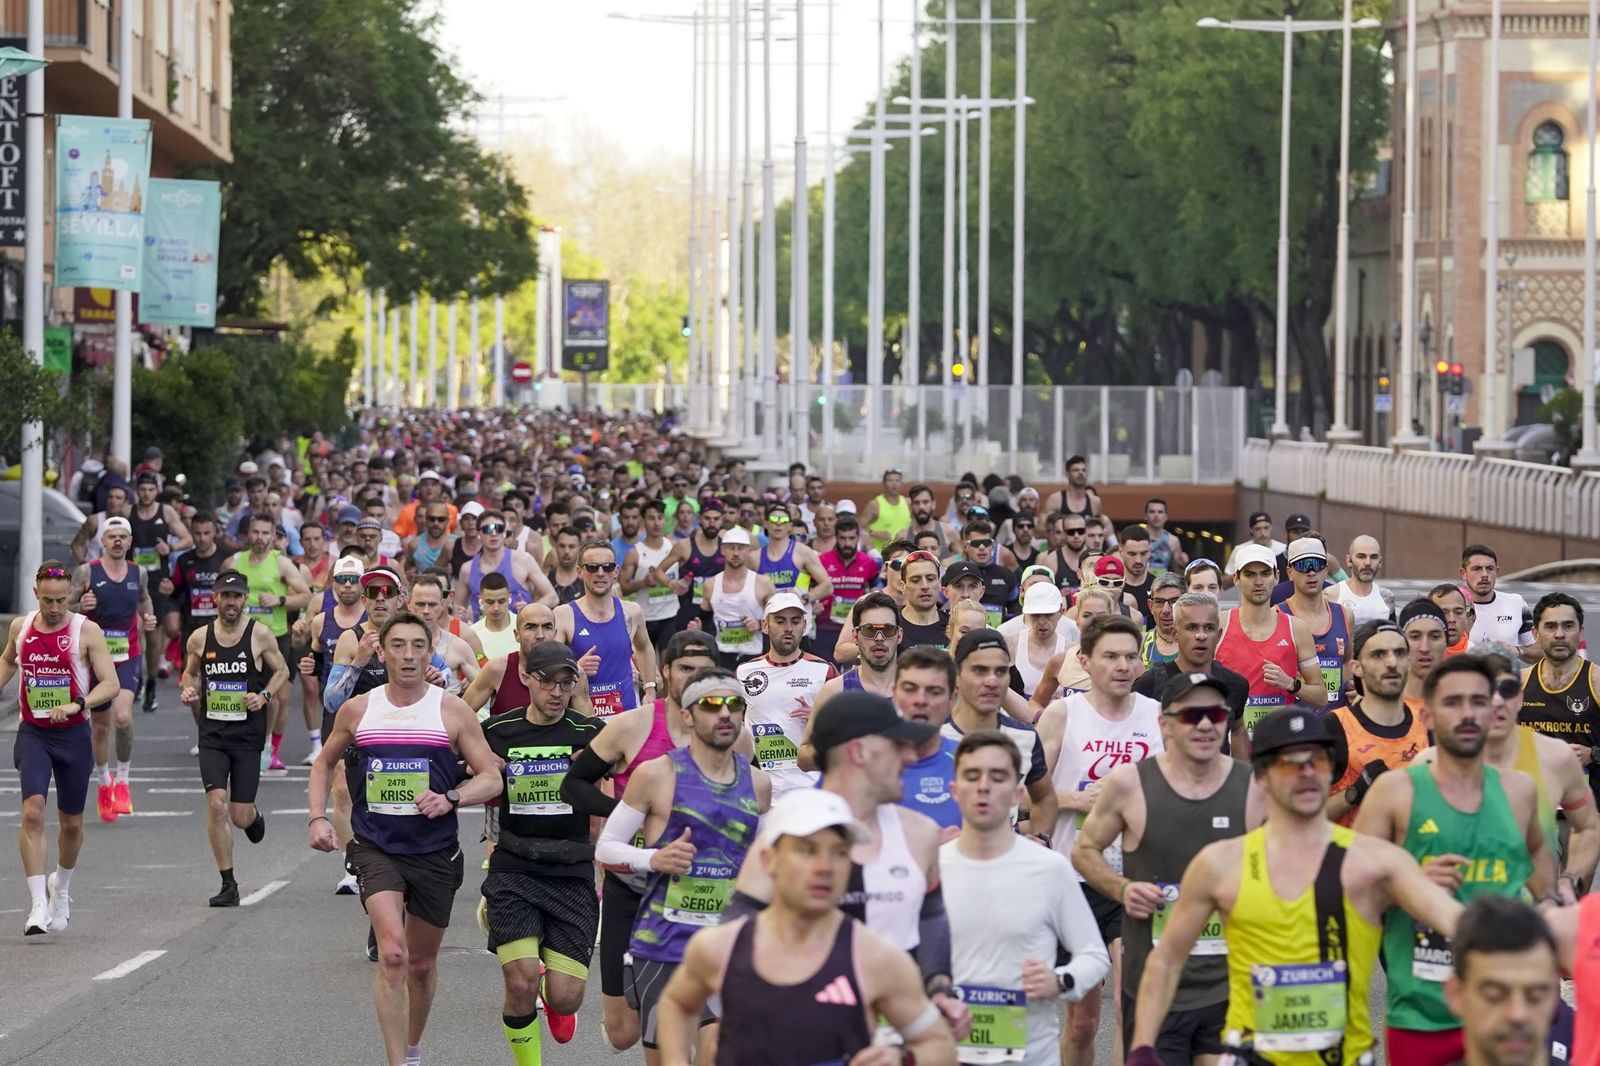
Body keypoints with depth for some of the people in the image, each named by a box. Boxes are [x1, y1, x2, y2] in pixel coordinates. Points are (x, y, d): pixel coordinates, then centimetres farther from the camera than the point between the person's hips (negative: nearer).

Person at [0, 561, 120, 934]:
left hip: (73, 734, -1)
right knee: (32, 812, -19)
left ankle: (61, 886, 40)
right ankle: (38, 904, -20)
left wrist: (76, 704, -29)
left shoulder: (87, 631, -9)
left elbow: (111, 684, -15)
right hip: (32, 734, 1)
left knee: (71, 822, 12)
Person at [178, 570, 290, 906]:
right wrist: (189, 690, -3)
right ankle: (228, 885, -3)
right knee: (216, 805, -14)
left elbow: (282, 671, 9)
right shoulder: (199, 638, 3)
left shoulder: (260, 635, -2)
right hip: (212, 734, 1)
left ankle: (255, 816, 40)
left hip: (248, 735, -1)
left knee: (240, 815, -1)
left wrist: (264, 696, -9)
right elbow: (191, 672, 19)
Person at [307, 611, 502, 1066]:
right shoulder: (357, 710, 1)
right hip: (375, 847, -1)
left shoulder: (453, 711, -3)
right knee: (391, 952, -21)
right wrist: (317, 818, 4)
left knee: (422, 963, 15)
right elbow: (324, 763, 18)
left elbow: (491, 779, -1)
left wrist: (451, 798, -19)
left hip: (435, 852, 1)